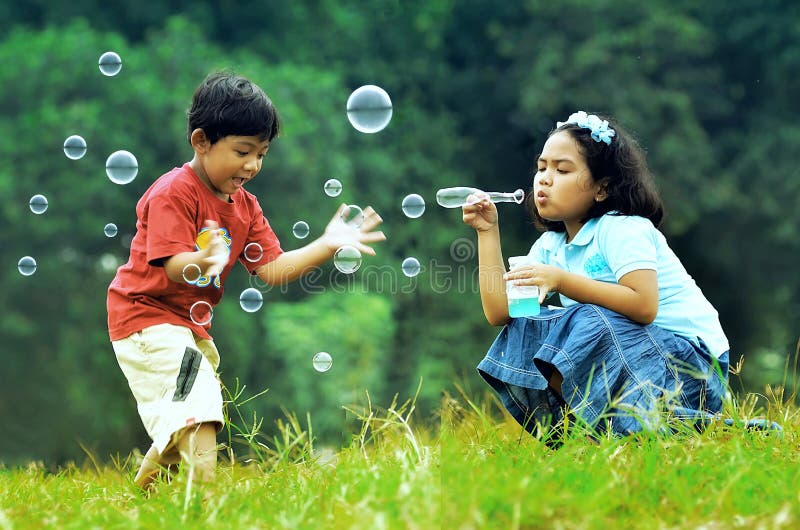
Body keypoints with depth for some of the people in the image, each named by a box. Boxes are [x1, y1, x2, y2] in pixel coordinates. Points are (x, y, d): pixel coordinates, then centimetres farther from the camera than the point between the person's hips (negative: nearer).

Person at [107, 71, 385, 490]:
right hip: (146, 316, -9)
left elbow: (272, 269, -1)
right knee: (197, 407, -26)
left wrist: (327, 245, -13)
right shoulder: (173, 193, -19)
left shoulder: (245, 207, 6)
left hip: (190, 325, 9)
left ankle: (142, 488, 37)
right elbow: (172, 265, -29)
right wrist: (199, 262, -52)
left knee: (179, 428, 18)